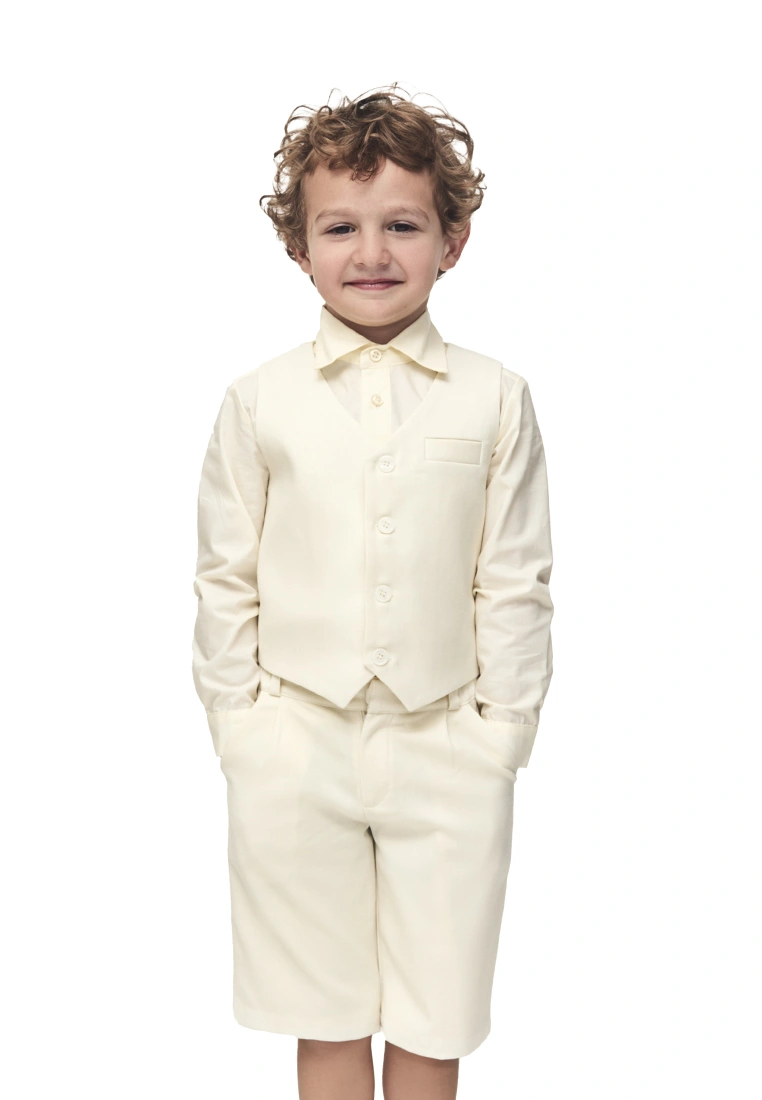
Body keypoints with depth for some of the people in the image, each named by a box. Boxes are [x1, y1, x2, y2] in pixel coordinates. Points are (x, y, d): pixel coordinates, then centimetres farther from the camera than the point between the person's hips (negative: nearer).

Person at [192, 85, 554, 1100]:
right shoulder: (260, 401, -1)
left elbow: (513, 580, 1)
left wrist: (502, 727, -1)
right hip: (296, 750, 1)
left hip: (444, 751, 0)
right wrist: (238, 723, 1)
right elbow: (226, 577, 4)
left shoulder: (495, 398, -1)